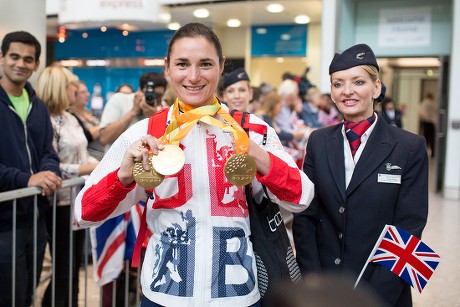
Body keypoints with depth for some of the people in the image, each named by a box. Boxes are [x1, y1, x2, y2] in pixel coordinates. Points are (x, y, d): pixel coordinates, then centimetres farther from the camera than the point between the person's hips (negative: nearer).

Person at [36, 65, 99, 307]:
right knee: (63, 270, 2)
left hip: (80, 198, 9)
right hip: (61, 203, -8)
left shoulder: (71, 119, 11)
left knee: (74, 267, 17)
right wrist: (88, 169, -20)